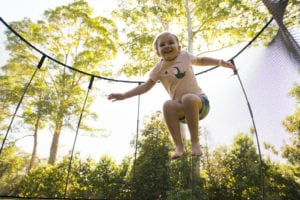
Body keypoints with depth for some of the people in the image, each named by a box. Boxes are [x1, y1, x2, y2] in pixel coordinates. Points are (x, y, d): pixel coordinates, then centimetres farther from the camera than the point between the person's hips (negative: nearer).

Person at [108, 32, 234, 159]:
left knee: (188, 98, -36)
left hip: (199, 102, 0)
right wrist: (124, 95, -6)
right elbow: (146, 86, 2)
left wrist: (219, 62, 6)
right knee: (168, 105, -33)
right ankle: (179, 146, -22)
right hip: (182, 110, 1)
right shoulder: (159, 68, 3)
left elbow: (201, 60, 21)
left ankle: (195, 142, -22)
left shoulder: (185, 56, 4)